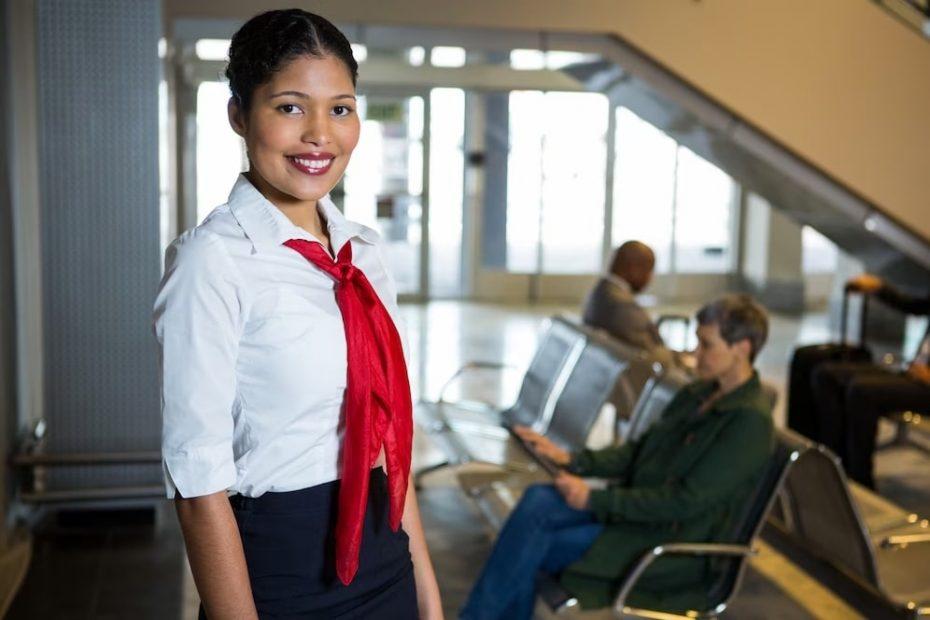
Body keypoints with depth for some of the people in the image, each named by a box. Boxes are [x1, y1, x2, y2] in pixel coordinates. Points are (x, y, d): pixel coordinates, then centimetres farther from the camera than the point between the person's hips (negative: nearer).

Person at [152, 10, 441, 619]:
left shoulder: (363, 249, 3)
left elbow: (386, 432, 8)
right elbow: (200, 483, -18)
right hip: (280, 571, -6)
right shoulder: (214, 260, -17)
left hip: (384, 561, 6)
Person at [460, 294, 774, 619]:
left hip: (671, 543, -7)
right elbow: (641, 451, 12)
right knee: (537, 500, -16)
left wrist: (595, 499, -19)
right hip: (635, 504, 7)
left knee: (531, 547, -16)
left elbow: (684, 502, -21)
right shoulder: (698, 393, 8)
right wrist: (570, 459, -1)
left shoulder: (750, 421, -18)